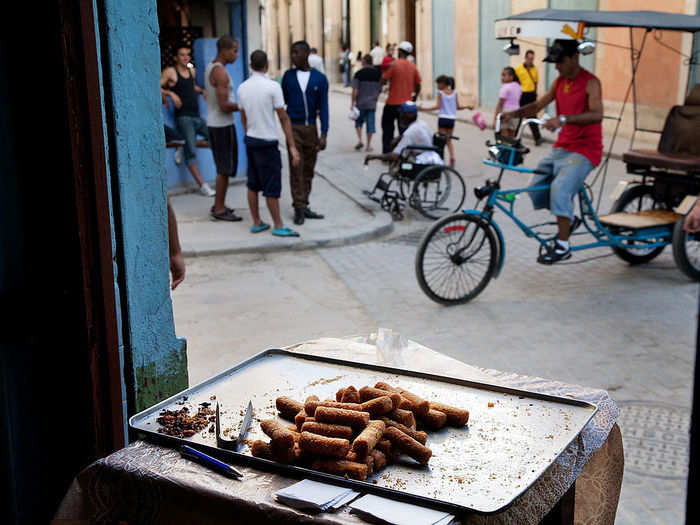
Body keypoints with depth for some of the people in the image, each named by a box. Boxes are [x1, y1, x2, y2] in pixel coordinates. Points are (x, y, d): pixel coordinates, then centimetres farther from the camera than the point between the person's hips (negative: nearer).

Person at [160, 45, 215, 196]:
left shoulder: (192, 71, 16)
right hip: (183, 117, -7)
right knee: (191, 151, -13)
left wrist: (202, 91, 17)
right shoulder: (170, 72, -2)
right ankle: (202, 185, -13)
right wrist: (170, 93, -20)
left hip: (197, 116, 7)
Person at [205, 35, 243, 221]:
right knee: (225, 168, -3)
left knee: (223, 167, 17)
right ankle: (219, 209, 2)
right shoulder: (220, 72, -19)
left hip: (214, 123, 10)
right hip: (222, 125, -10)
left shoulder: (210, 68, 12)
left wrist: (239, 105, 14)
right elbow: (224, 106, -23)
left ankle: (218, 205, 24)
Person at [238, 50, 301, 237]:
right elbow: (283, 118, -13)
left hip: (250, 140, 7)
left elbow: (243, 118, 11)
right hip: (267, 142, -7)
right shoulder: (272, 86, -14)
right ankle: (278, 226, 7)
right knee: (271, 187, 0)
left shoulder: (242, 88, 3)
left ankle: (256, 223, 20)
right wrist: (292, 146, -11)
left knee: (253, 184, 13)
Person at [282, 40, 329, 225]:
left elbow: (323, 107, -3)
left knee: (308, 169, 6)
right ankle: (299, 208, -2)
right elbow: (283, 100, 13)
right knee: (296, 168, -4)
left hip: (311, 128, 1)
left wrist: (323, 134, -9)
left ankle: (304, 206, 14)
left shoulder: (319, 79, -1)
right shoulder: (288, 75, 2)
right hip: (293, 127, -1)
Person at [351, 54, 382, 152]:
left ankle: (360, 139, -2)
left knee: (358, 121, 14)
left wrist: (352, 103, -4)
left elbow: (355, 90, -10)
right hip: (372, 103, 2)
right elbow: (379, 89, 9)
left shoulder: (359, 74, -8)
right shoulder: (378, 74, 4)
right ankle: (368, 145, 8)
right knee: (370, 123, 6)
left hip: (360, 103, -2)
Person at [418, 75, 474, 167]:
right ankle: (452, 157, -3)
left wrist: (424, 109, -10)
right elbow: (458, 107, 5)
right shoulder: (454, 93, 6)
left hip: (442, 118, -4)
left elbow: (438, 106, -12)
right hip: (452, 119, 4)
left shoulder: (440, 93, -4)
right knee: (449, 140, 15)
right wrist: (467, 106, 21)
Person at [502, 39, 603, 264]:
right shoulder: (560, 82, 11)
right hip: (561, 147, 8)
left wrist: (563, 119, -41)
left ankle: (563, 246, -17)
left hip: (584, 150, -7)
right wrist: (516, 113, -12)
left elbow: (597, 114, -28)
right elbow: (538, 105, 7)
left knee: (559, 188, -27)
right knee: (536, 188, -5)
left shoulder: (590, 82, -12)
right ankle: (568, 219, 19)